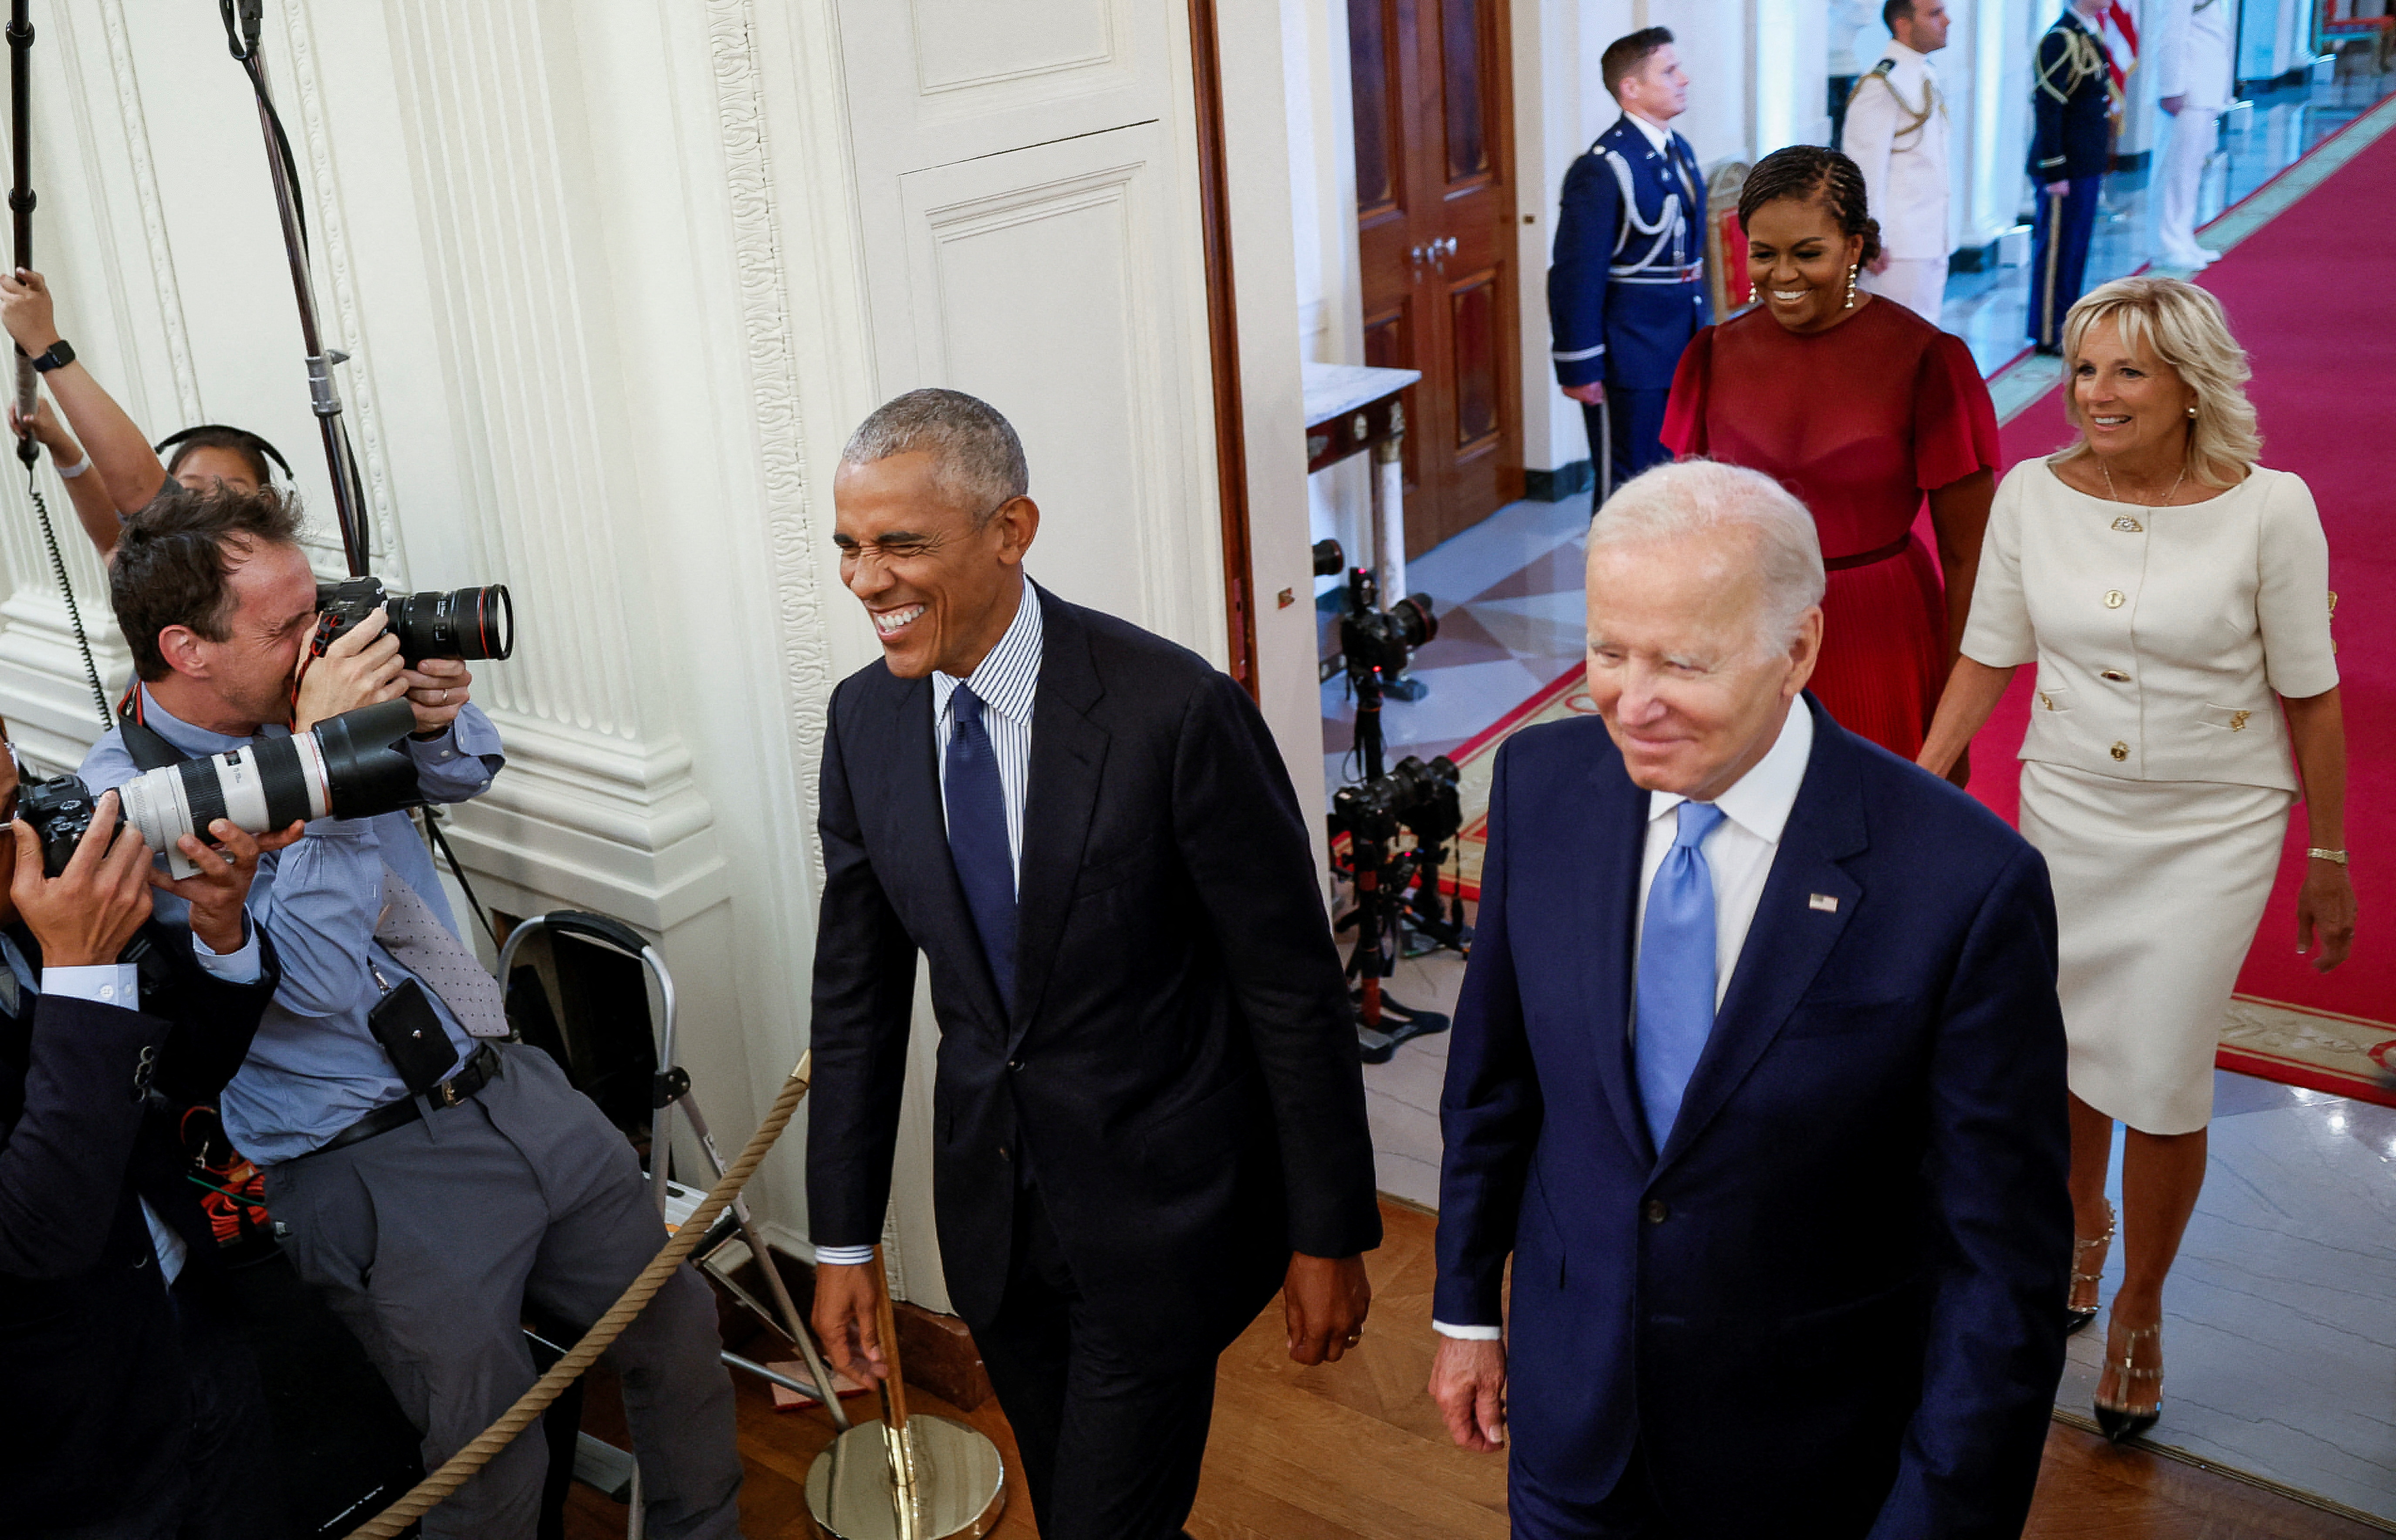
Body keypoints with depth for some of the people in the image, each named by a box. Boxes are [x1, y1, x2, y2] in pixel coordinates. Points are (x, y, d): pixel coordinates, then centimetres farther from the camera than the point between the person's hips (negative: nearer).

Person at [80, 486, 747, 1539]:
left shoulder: (305, 700, 3)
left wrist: (435, 720, -1)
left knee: (679, 1326, 13)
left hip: (510, 1086, 7)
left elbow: (464, 775, 22)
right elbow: (309, 977, -24)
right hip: (368, 1165, -7)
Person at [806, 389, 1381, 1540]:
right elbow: (856, 992, 6)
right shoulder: (864, 720, -3)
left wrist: (1330, 1234, -8)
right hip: (990, 1212, 6)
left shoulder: (1176, 712, -21)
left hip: (1161, 1212, -5)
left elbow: (1294, 991, -14)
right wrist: (842, 1240, 7)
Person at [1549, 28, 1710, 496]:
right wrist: (1579, 367, -19)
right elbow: (1576, 276, -18)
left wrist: (1701, 334, 18)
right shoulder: (1602, 169, -18)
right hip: (1629, 360, -9)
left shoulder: (1680, 150, 10)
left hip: (1682, 351, 9)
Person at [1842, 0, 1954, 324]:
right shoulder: (1881, 85, -14)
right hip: (1898, 248, -9)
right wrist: (1872, 242, -19)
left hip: (1933, 242, 9)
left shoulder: (1927, 76, 15)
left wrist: (1944, 235, 17)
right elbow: (1865, 170, -17)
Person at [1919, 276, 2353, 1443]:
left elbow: (2311, 696, -6)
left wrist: (2329, 862, -1)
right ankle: (2084, 1219, 48)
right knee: (2071, 1048, 16)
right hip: (2069, 812, 3)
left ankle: (2141, 1307, 25)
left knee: (2163, 1081, -1)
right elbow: (1986, 658, 3)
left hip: (2215, 830, -2)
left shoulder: (2269, 509, -14)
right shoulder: (2034, 495, -7)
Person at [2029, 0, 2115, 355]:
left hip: (2087, 166, 9)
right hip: (2066, 168, -9)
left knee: (2077, 246, 14)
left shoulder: (2090, 35, 13)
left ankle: (2066, 323, 23)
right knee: (2056, 248, -1)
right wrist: (2055, 173, -20)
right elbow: (2048, 109, -19)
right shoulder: (2061, 39, -16)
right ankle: (2048, 334, 8)